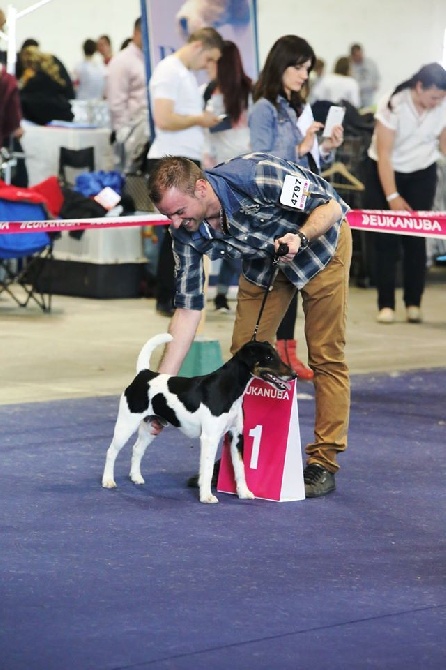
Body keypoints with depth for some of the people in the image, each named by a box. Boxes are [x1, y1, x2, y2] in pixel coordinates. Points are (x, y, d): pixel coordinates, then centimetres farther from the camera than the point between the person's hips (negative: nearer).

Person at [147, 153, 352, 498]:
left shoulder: (256, 176, -37)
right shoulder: (188, 234, -20)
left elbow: (331, 207, -25)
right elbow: (188, 308, -13)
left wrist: (299, 237, -45)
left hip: (320, 238, -5)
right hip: (264, 260, 5)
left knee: (326, 355, -6)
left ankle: (324, 462, -1)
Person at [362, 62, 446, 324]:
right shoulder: (393, 106, -24)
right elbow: (384, 154, -23)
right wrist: (392, 197, -28)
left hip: (422, 174, 3)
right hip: (385, 172, -3)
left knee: (416, 240, -2)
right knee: (386, 240, -6)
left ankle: (414, 303, 3)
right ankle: (386, 305, -2)